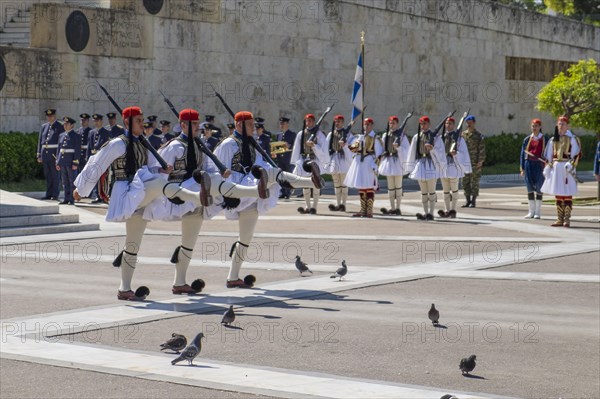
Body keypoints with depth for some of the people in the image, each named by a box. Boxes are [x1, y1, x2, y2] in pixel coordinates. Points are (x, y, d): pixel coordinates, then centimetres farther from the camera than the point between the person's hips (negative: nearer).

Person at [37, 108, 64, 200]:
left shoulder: (60, 127, -1)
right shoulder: (44, 126, 15)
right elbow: (40, 141, 17)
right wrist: (39, 155, 12)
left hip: (55, 154, -5)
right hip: (45, 154, 6)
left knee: (55, 175, -3)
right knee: (47, 175, 9)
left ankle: (55, 195, 1)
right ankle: (49, 194, 15)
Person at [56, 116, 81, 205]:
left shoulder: (76, 136, -3)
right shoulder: (61, 135, 14)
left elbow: (78, 150, -8)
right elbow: (58, 149, 17)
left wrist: (75, 163, -14)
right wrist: (57, 162, 12)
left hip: (71, 162, -6)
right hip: (62, 162, 6)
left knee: (72, 181, -2)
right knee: (65, 182, 8)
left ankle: (72, 200, 1)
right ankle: (66, 199, 13)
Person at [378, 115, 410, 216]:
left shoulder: (401, 135, -3)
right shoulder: (385, 135, 10)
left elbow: (406, 149, -7)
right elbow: (383, 148, 15)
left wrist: (398, 147, -23)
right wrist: (381, 157, 7)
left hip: (397, 161, -5)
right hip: (388, 160, 5)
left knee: (398, 185, -1)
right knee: (390, 186, 8)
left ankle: (397, 208, 3)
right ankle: (392, 208, 14)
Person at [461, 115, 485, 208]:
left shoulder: (479, 136, -3)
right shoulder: (463, 134, 10)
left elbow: (482, 149, -6)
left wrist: (480, 161, -13)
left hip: (475, 163, -5)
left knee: (475, 183, 0)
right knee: (465, 182, 5)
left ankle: (473, 201, 4)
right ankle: (468, 201, 13)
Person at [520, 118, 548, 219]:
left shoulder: (545, 139, 3)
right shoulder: (527, 140, 9)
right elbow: (523, 154, 10)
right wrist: (522, 169, 4)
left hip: (540, 165, -2)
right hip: (529, 164, 3)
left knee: (539, 189, 1)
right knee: (530, 189, 3)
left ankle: (538, 212, 7)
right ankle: (531, 212, 11)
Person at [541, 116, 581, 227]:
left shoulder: (572, 139, -1)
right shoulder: (553, 140, 13)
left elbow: (577, 154, -5)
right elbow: (549, 156, 15)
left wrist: (571, 165, -17)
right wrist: (547, 168, 7)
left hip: (567, 168, -5)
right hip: (556, 168, 5)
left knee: (567, 194, -5)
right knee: (558, 195, 7)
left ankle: (567, 219, -3)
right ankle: (559, 219, 12)